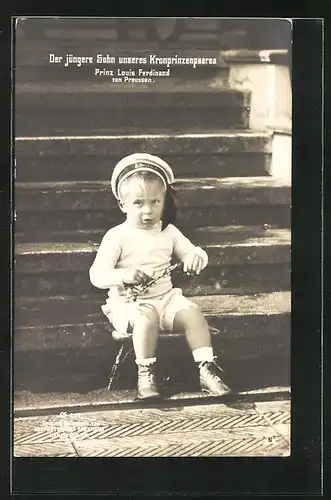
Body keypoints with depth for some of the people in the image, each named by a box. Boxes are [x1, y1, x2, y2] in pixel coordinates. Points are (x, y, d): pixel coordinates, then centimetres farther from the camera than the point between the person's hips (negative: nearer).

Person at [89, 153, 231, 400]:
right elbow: (97, 275, -15)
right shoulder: (117, 236, -8)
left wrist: (196, 257, -14)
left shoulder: (168, 232, 7)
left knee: (192, 312, -22)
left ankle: (207, 370, -17)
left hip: (166, 296, 4)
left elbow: (195, 253, 12)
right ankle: (146, 375, -21)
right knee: (147, 316, -35)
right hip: (129, 303, -4)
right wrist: (123, 275, -34)